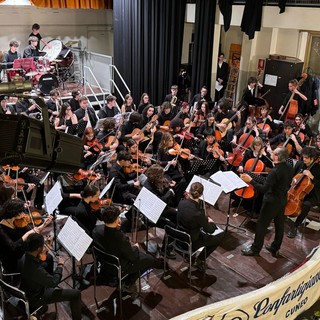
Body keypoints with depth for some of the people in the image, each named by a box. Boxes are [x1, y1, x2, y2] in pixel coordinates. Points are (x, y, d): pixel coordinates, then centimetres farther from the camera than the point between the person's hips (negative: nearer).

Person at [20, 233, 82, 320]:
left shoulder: (24, 256, -16)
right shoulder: (35, 269, -40)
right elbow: (54, 282, -23)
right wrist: (60, 265, -10)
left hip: (29, 290, 8)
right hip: (36, 298, -8)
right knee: (76, 294, -7)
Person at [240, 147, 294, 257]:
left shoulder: (274, 171, -29)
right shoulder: (289, 168, -3)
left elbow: (264, 189, -27)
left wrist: (250, 180, -25)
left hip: (271, 202, -8)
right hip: (282, 200, 8)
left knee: (262, 225, 6)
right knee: (279, 225, 18)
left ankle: (255, 249, 18)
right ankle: (275, 248, 32)